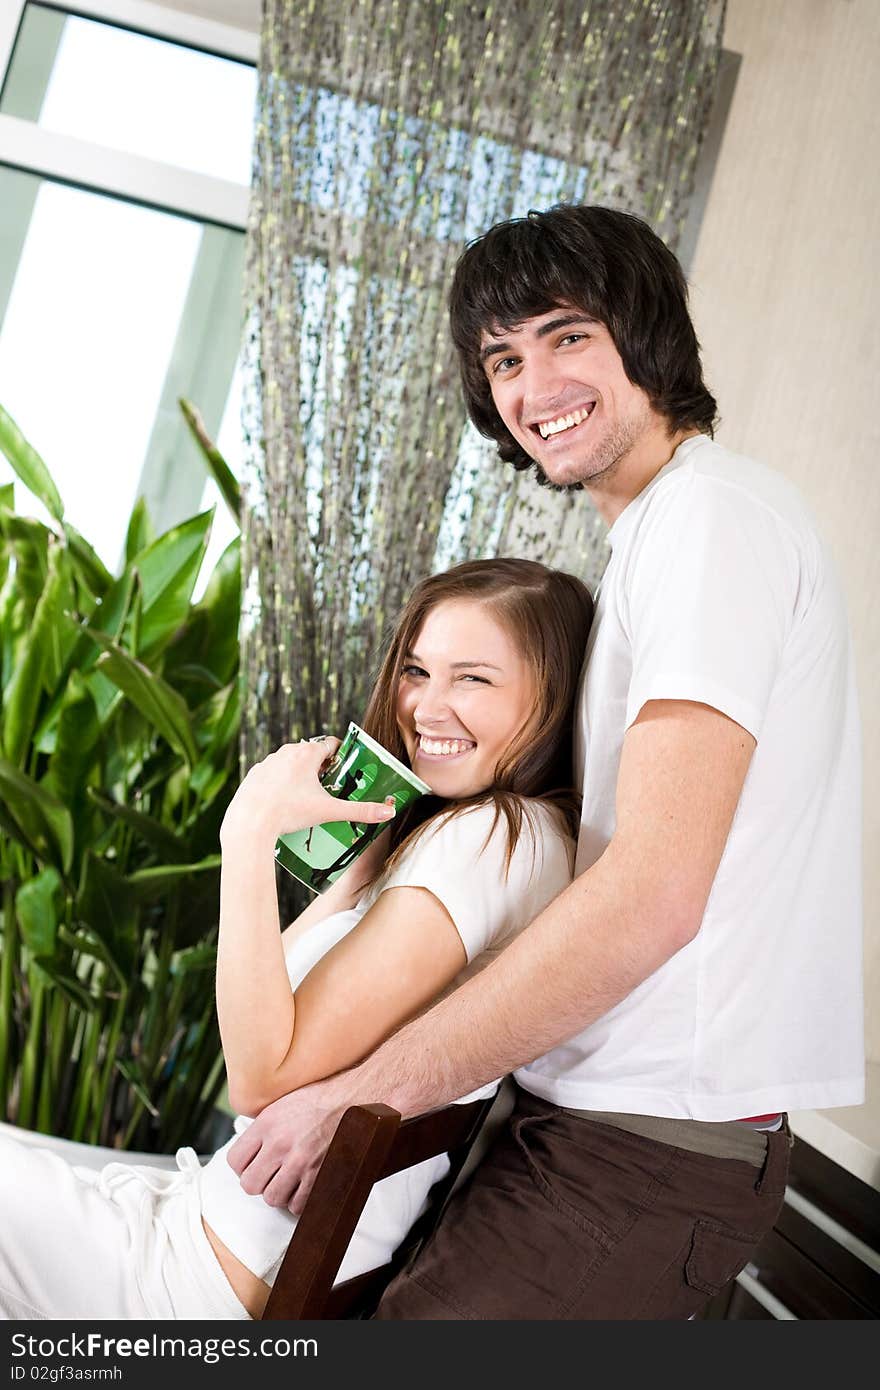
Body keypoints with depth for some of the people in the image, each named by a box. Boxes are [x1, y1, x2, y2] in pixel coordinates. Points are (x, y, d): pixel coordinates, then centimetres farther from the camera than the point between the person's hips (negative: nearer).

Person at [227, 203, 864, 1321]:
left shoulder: (708, 516, -16)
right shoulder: (665, 528, 18)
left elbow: (653, 895, -26)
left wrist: (361, 1096, -20)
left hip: (654, 1146, -10)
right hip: (644, 1110, 10)